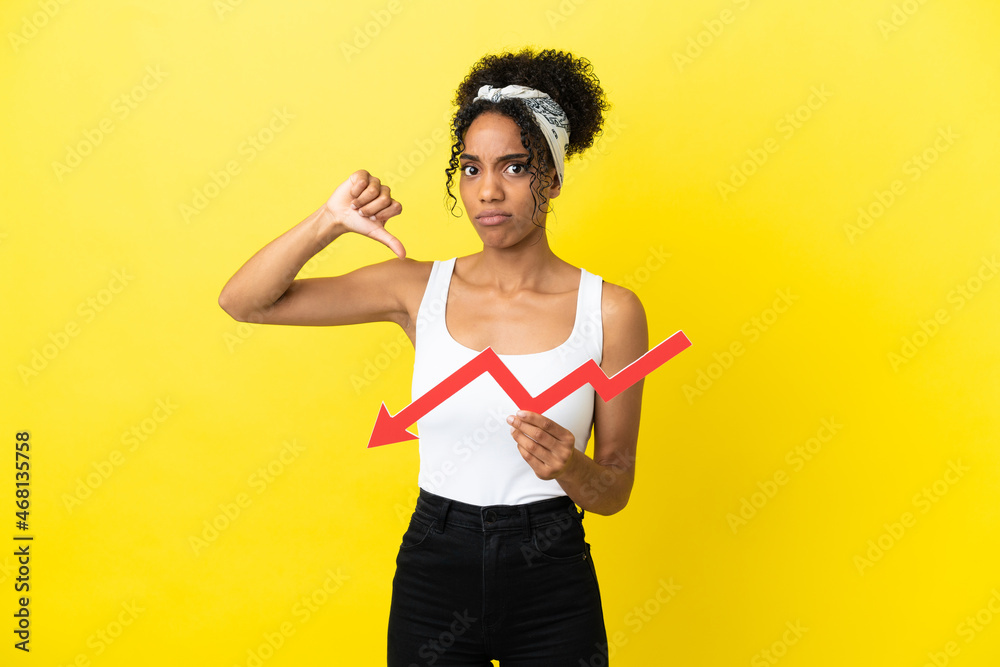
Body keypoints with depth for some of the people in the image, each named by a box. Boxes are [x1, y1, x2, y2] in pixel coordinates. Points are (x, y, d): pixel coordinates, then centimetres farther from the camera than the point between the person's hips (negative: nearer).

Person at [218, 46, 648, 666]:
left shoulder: (609, 310, -7)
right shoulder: (420, 288, -4)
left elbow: (615, 491, -1)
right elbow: (243, 301, -4)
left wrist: (569, 467, -23)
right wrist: (329, 222, -18)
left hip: (553, 590, -1)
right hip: (434, 573, 1)